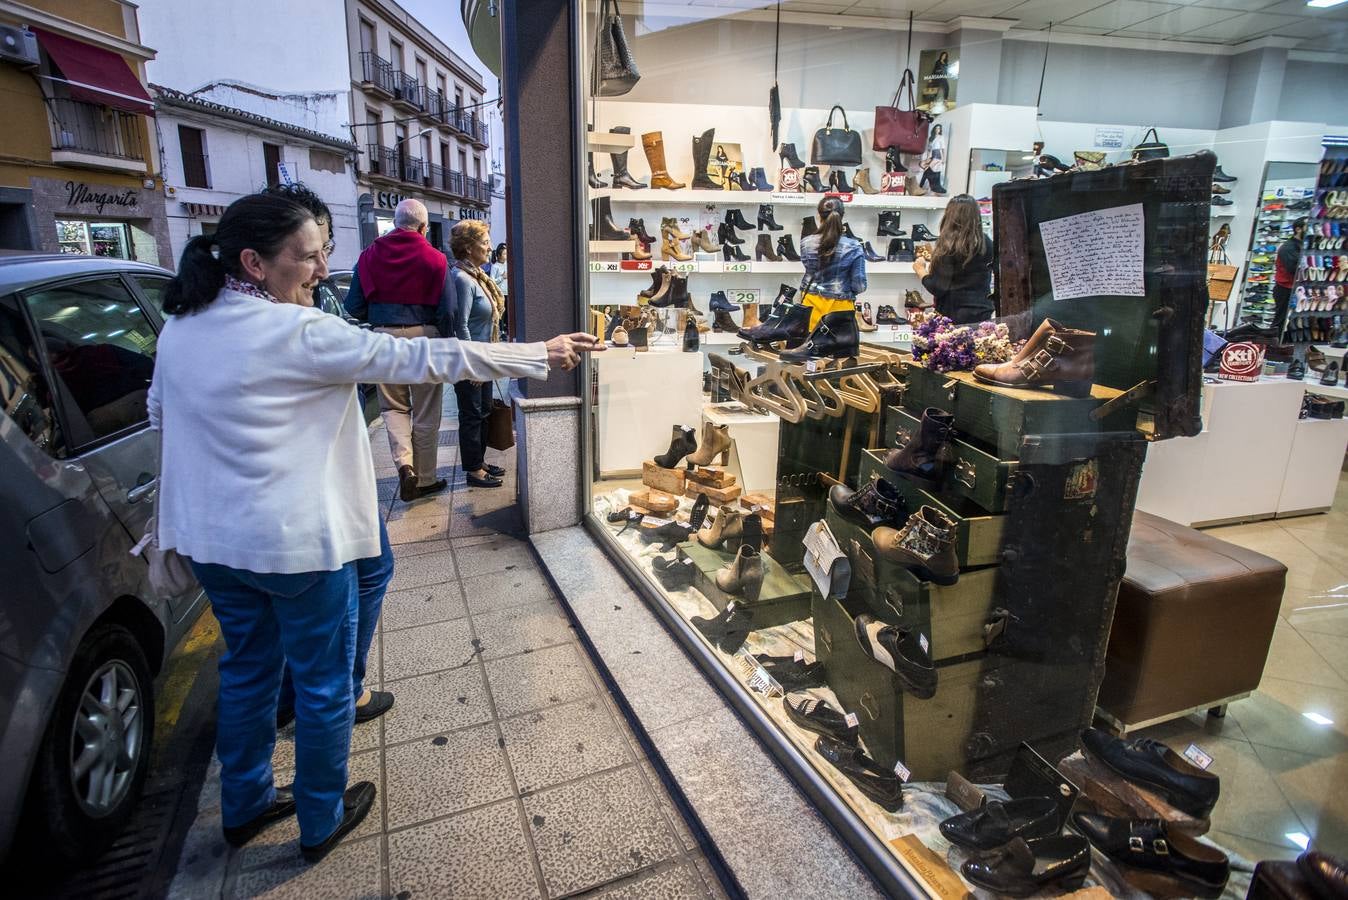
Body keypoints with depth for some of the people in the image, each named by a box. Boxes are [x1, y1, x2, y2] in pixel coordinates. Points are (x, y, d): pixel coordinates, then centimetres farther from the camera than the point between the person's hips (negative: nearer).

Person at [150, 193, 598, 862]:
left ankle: (245, 806, 43)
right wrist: (541, 355, -15)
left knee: (246, 669, 24)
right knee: (322, 684, 12)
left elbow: (160, 413, 18)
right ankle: (321, 822, 31)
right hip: (298, 542, -7)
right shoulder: (298, 332, -20)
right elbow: (424, 359, -20)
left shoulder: (178, 328, 3)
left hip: (212, 538, 8)